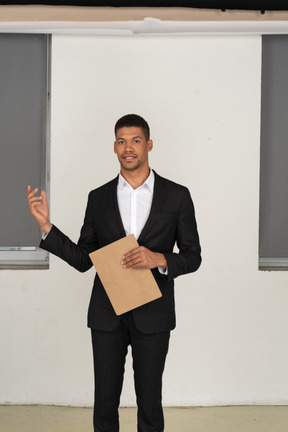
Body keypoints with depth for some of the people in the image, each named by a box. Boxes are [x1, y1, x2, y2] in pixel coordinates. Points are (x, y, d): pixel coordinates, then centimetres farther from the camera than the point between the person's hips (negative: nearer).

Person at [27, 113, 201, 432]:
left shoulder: (176, 196, -1)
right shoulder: (98, 198, 5)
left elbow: (193, 256, 2)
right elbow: (83, 259, 5)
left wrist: (160, 259, -18)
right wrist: (46, 225, -5)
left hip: (152, 315, -1)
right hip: (107, 315, 2)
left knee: (150, 403, 8)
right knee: (105, 402, 9)